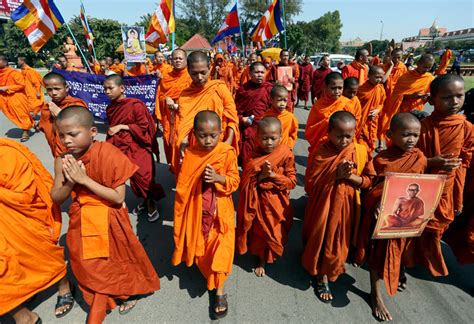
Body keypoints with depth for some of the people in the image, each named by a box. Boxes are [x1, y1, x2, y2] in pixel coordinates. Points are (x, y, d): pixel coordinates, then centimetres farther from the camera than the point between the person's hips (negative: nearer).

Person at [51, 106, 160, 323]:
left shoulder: (109, 155, -25)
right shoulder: (63, 161, -10)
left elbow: (118, 197, -25)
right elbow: (56, 199, -4)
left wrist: (84, 179, -28)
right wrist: (70, 183, -25)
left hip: (108, 221, -4)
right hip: (81, 221, 4)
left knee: (116, 260, 17)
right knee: (89, 265, 20)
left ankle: (127, 293, 49)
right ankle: (99, 301, 48)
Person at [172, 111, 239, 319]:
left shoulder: (228, 153, -14)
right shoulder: (190, 154, -7)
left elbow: (234, 181, -10)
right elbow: (183, 184, 3)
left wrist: (218, 178, -27)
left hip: (220, 210, -2)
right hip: (197, 210, 3)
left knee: (220, 246, 1)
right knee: (198, 244, 18)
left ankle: (219, 289, 20)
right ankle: (205, 270, 48)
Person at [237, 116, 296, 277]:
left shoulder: (286, 154, -12)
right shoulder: (253, 154, -9)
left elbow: (292, 182, -11)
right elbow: (245, 182, -10)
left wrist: (274, 175, -24)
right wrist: (261, 175, -25)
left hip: (276, 201, -1)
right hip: (257, 200, 1)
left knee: (274, 232, 13)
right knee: (258, 232, 16)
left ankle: (269, 257, 42)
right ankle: (261, 260, 43)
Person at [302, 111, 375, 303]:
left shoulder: (361, 152, -7)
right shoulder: (321, 153, -14)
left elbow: (369, 180, 1)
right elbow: (310, 185, -15)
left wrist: (351, 177, -18)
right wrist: (335, 175, -24)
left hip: (346, 206, 2)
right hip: (323, 205, -2)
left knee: (338, 243, 15)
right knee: (319, 240, 10)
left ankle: (327, 276, 43)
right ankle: (320, 277, 35)